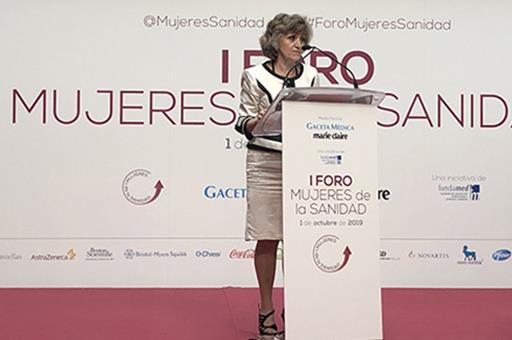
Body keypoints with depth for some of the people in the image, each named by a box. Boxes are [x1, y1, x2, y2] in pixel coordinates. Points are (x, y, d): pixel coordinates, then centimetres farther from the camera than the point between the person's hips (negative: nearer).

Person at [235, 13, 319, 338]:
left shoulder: (312, 76, 11)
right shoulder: (254, 76, 2)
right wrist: (257, 122, -20)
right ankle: (267, 308, 15)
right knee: (268, 238, 1)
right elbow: (244, 122, 1)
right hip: (265, 162, -3)